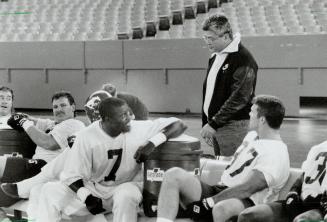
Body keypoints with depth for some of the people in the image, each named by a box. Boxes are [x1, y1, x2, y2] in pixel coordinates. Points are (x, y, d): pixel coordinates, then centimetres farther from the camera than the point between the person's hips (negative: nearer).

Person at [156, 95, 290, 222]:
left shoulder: (276, 153, -11)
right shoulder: (252, 136, 19)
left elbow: (247, 188, -20)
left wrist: (207, 203, -19)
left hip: (245, 202, -9)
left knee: (221, 208, -44)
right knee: (174, 174, -12)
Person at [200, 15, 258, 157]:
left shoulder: (243, 60, -12)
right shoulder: (215, 58, 16)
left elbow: (239, 98, -19)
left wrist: (213, 124, -19)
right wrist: (205, 123, 13)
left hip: (233, 126, -8)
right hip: (215, 124, 8)